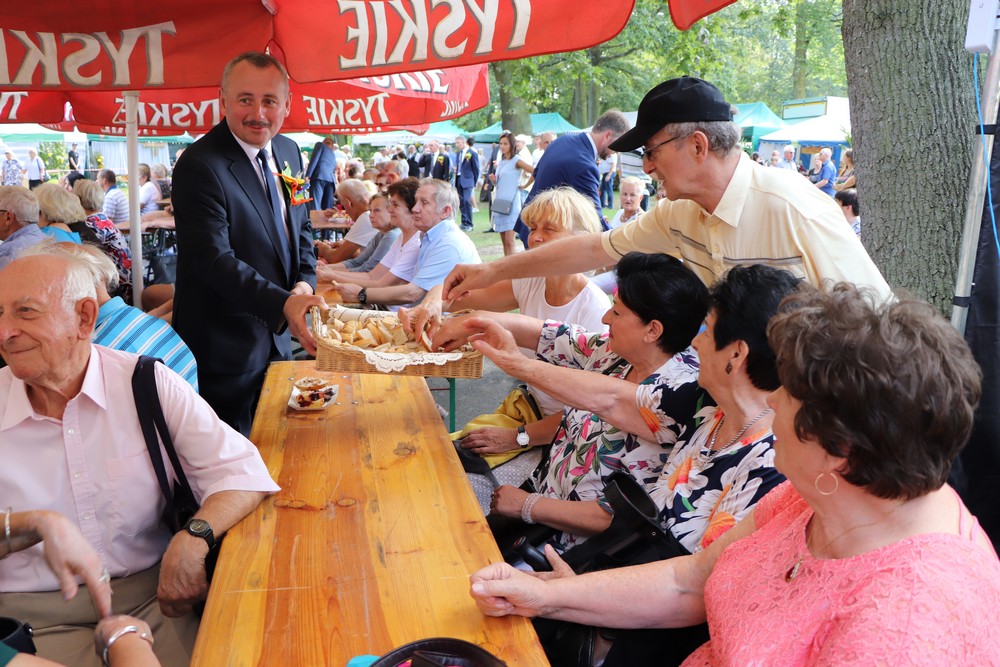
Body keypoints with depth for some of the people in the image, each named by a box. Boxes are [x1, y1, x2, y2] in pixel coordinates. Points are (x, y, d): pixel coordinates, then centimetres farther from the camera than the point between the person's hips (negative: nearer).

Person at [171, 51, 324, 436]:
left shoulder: (288, 151, 6)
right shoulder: (199, 166, -20)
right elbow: (214, 260, -28)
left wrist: (305, 281, -3)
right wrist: (284, 304, -40)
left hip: (277, 338, 8)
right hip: (225, 350, -8)